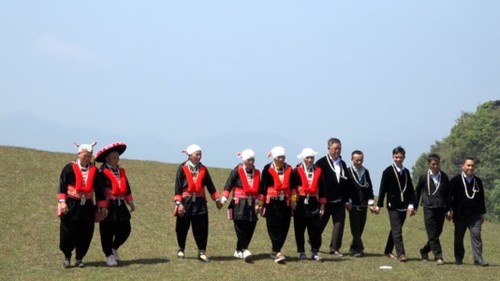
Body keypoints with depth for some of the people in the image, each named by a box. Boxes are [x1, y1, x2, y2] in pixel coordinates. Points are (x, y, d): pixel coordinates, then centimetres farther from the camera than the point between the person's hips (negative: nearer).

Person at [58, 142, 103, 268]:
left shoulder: (94, 170, 6)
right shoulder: (70, 168, -4)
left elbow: (98, 190, 11)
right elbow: (62, 185, -6)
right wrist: (62, 201, -14)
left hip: (87, 206, 3)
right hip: (71, 205, -3)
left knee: (86, 233, 4)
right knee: (68, 231, -1)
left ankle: (79, 258, 19)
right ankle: (67, 257, 19)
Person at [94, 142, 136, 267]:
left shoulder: (121, 171, 13)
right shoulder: (102, 172, -10)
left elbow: (126, 187, 19)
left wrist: (130, 201, 12)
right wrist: (102, 207, -17)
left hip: (120, 205, 6)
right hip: (108, 206, -6)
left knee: (125, 229, 6)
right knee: (107, 232, 2)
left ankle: (114, 248, 28)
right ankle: (109, 255, 15)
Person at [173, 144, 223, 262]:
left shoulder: (203, 169, 5)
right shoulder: (182, 168, -6)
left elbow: (210, 185, 11)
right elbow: (178, 186, -8)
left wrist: (217, 199, 10)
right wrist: (178, 203, -13)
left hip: (200, 201, 2)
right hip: (186, 201, -2)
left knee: (201, 228, -1)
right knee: (182, 228, 9)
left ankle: (202, 252, 4)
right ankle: (181, 250, 27)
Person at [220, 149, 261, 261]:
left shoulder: (257, 172, 11)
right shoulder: (237, 171, -4)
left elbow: (257, 189, 15)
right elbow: (229, 185, -10)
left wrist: (257, 203, 8)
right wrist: (224, 198, -18)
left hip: (251, 204, 5)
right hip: (239, 204, -5)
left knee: (250, 228, 3)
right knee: (241, 228, -10)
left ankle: (239, 251, 12)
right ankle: (243, 249, -7)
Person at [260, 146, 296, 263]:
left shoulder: (289, 169, 8)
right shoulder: (268, 169, -3)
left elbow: (292, 185, 13)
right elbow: (263, 186, 0)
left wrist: (293, 199, 6)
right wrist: (261, 203, 0)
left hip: (285, 202, 4)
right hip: (272, 202, -4)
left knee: (284, 228, 4)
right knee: (274, 227, -8)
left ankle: (275, 251, 16)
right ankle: (277, 252, -11)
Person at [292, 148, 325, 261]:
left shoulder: (318, 171, 9)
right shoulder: (297, 171, -2)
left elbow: (321, 188, 10)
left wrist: (322, 203, 7)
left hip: (313, 203, 2)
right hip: (300, 203, -2)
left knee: (315, 228, 0)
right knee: (299, 229, 4)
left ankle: (315, 252, 9)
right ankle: (301, 252, 13)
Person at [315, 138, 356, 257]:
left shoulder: (342, 164, 13)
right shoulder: (321, 163, -6)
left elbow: (346, 183, 15)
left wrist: (348, 200, 11)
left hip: (339, 201, 5)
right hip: (325, 201, -5)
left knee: (339, 224, 0)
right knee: (320, 224, 6)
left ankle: (335, 249, 6)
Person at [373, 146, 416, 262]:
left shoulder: (406, 172, 11)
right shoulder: (388, 171, -4)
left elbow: (410, 190, 9)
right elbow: (383, 189, -4)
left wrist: (411, 204, -2)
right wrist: (378, 205, -5)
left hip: (403, 206, 5)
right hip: (393, 206, -5)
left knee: (395, 229, 13)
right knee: (397, 230, -10)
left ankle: (388, 251, 25)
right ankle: (401, 254, -14)